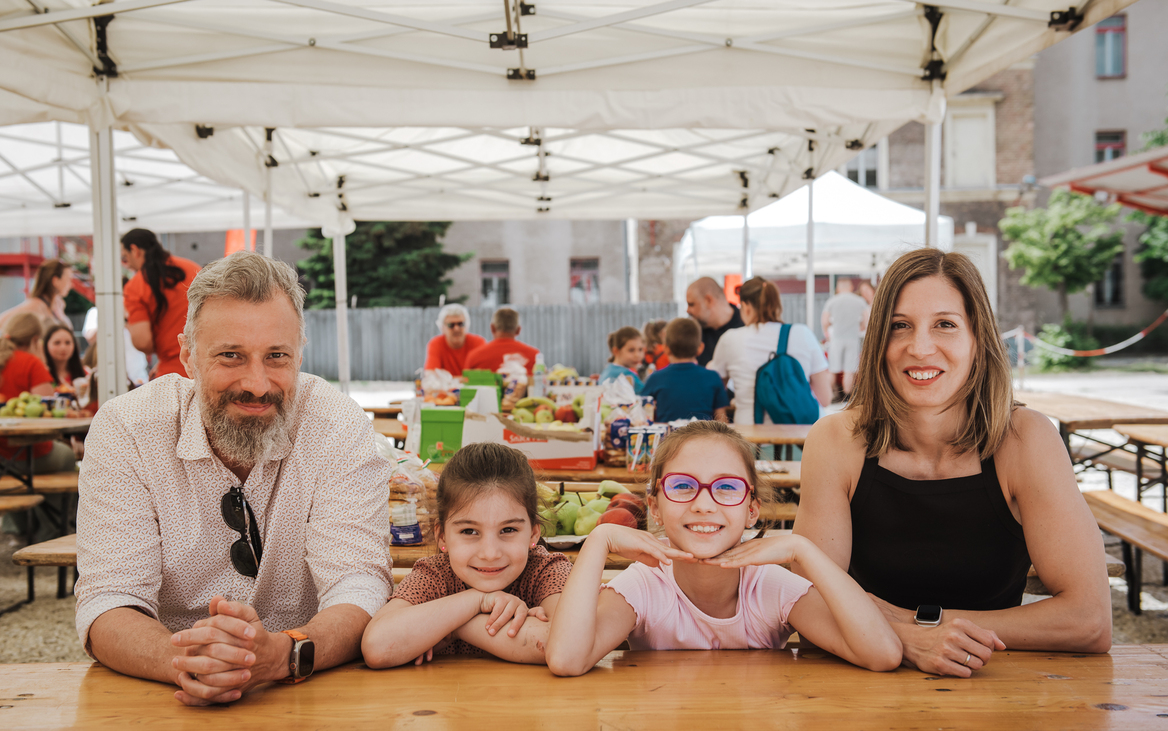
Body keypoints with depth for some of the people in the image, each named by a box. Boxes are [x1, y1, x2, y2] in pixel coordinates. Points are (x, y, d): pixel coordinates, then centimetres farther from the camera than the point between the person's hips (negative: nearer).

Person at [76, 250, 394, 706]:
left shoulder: (340, 429, -10)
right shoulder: (125, 429, -8)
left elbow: (359, 591, -16)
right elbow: (108, 603, -12)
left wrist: (280, 655, -36)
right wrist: (183, 663, -33)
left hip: (314, 695, 0)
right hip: (164, 704, 0)